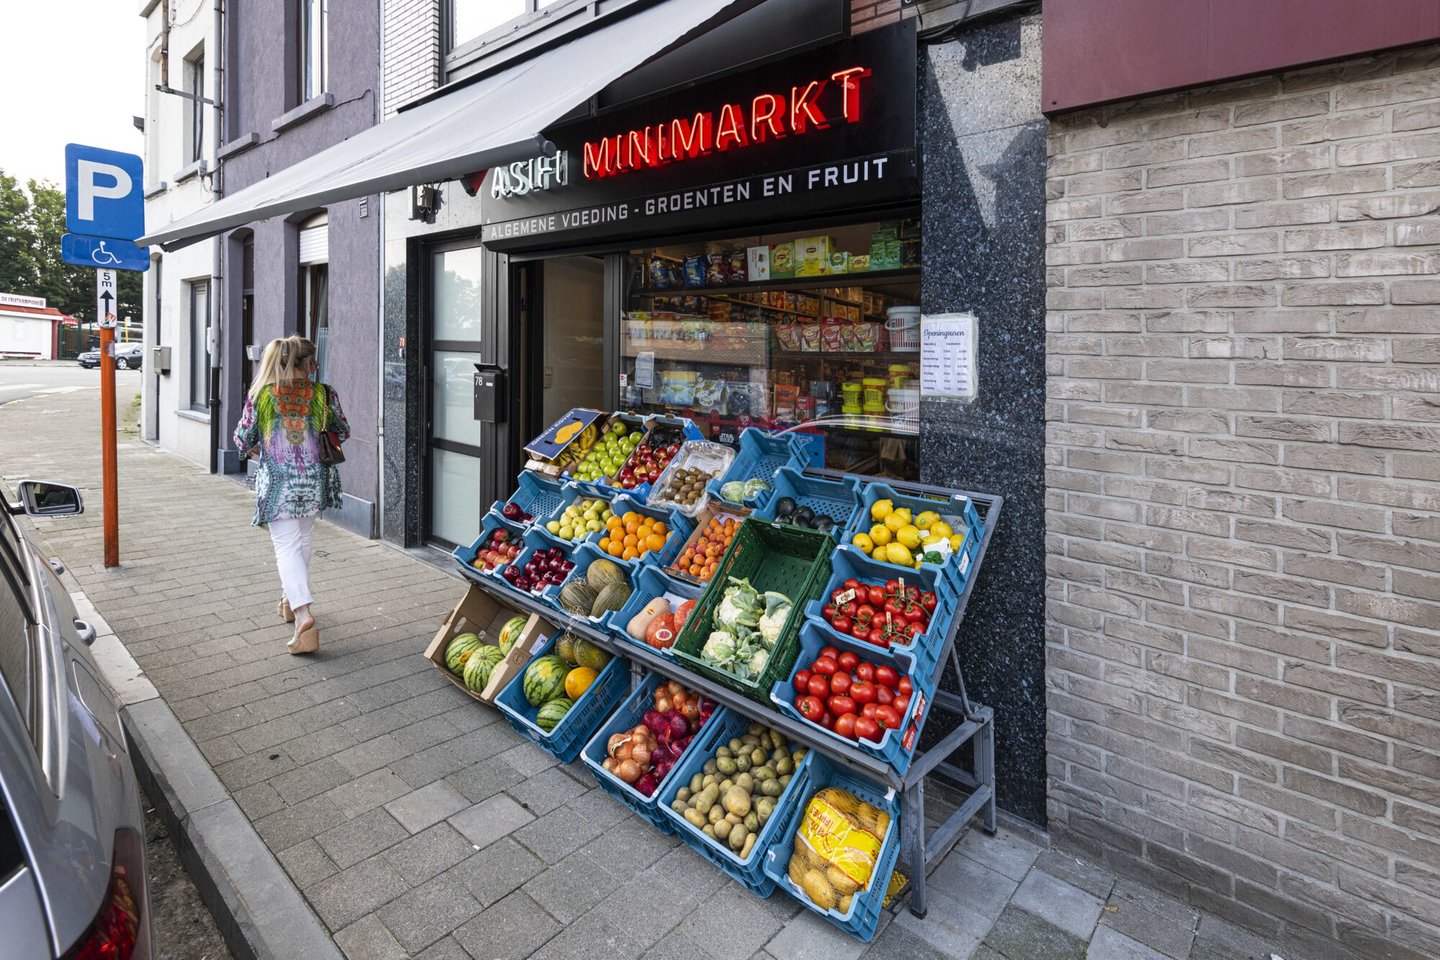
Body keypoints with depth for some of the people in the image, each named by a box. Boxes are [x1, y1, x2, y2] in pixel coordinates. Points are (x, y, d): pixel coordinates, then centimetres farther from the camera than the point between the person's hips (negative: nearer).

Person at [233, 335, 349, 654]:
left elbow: (243, 440, 0)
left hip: (277, 483, -2)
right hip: (313, 481, 2)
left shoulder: (259, 395, -6)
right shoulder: (323, 394, -5)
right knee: (302, 540, 20)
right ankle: (290, 600, 36)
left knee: (287, 546, -2)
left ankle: (303, 614, -17)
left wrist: (256, 447, 23)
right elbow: (342, 433, 7)